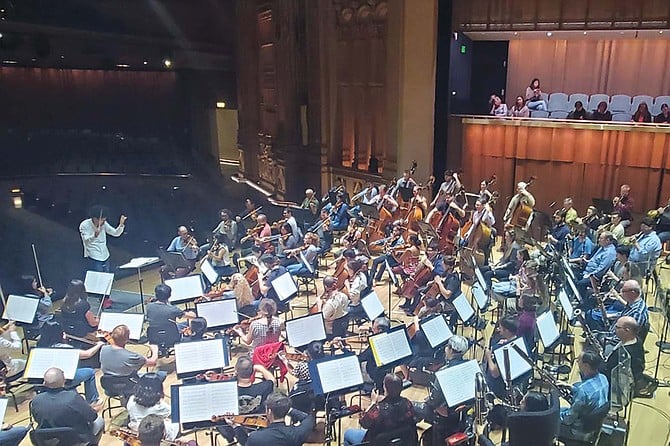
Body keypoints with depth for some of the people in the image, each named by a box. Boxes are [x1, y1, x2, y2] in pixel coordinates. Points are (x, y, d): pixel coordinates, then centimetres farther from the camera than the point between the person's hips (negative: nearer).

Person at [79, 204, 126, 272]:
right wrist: (95, 235, -42)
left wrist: (121, 225, -19)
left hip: (105, 257, 5)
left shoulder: (104, 224, 1)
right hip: (94, 258, -5)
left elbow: (116, 233, -1)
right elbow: (86, 241, -23)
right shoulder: (84, 225, -12)